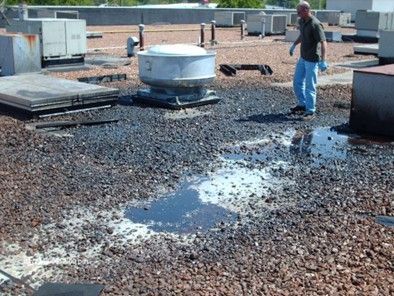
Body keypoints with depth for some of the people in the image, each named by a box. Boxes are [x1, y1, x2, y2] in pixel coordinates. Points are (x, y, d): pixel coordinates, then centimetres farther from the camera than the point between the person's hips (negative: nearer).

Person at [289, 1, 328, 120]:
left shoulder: (315, 24, -22)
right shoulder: (301, 21, 5)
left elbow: (323, 42, -26)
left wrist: (322, 61, -33)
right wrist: (294, 45, 29)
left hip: (312, 60, -9)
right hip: (302, 58, 9)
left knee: (310, 86, -5)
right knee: (297, 82, 15)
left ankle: (310, 111, 3)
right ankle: (302, 104, 31)